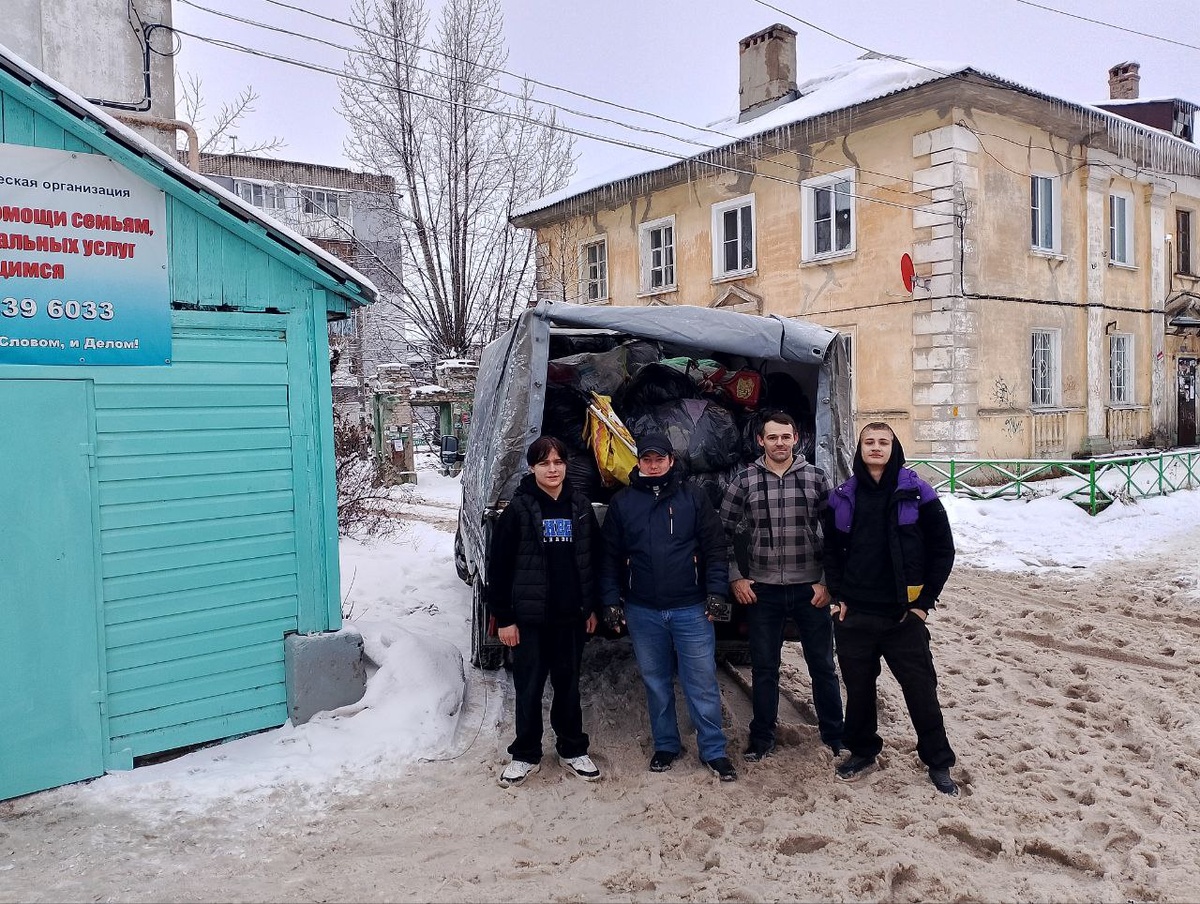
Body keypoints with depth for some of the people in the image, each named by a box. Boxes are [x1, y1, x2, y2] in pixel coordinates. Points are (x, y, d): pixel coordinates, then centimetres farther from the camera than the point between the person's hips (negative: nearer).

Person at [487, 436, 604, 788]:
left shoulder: (581, 508, 4)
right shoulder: (519, 509, -7)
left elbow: (595, 560, 10)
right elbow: (498, 567, -7)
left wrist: (593, 607, 8)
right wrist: (503, 618, -9)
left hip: (571, 616, 3)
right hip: (530, 617, -3)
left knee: (568, 683, 14)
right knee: (528, 688, 7)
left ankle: (572, 749, 30)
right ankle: (526, 755, 23)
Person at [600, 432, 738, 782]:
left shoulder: (693, 497, 1)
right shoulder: (622, 503, 5)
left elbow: (715, 547, 1)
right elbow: (611, 556, 6)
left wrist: (716, 591, -7)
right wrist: (611, 600, 1)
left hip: (691, 609, -1)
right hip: (643, 612, 2)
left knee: (702, 683, 2)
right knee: (656, 683, 13)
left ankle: (714, 751, 16)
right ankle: (666, 745, 29)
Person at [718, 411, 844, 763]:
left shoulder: (815, 477, -1)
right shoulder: (744, 480, -2)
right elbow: (724, 531, 4)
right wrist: (734, 578, -1)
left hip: (811, 589, 0)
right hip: (762, 591, 0)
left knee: (823, 665, 12)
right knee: (764, 668, 11)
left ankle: (834, 734, 29)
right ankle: (762, 737, 26)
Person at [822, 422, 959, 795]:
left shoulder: (917, 494, -3)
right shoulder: (842, 498, 5)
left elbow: (942, 550, -1)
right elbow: (831, 550, 14)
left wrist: (925, 601, -4)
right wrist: (839, 595, 4)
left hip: (904, 615, -2)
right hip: (854, 615, 3)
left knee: (921, 688, 3)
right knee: (858, 687, 12)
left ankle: (938, 762, 21)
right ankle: (862, 751, 31)